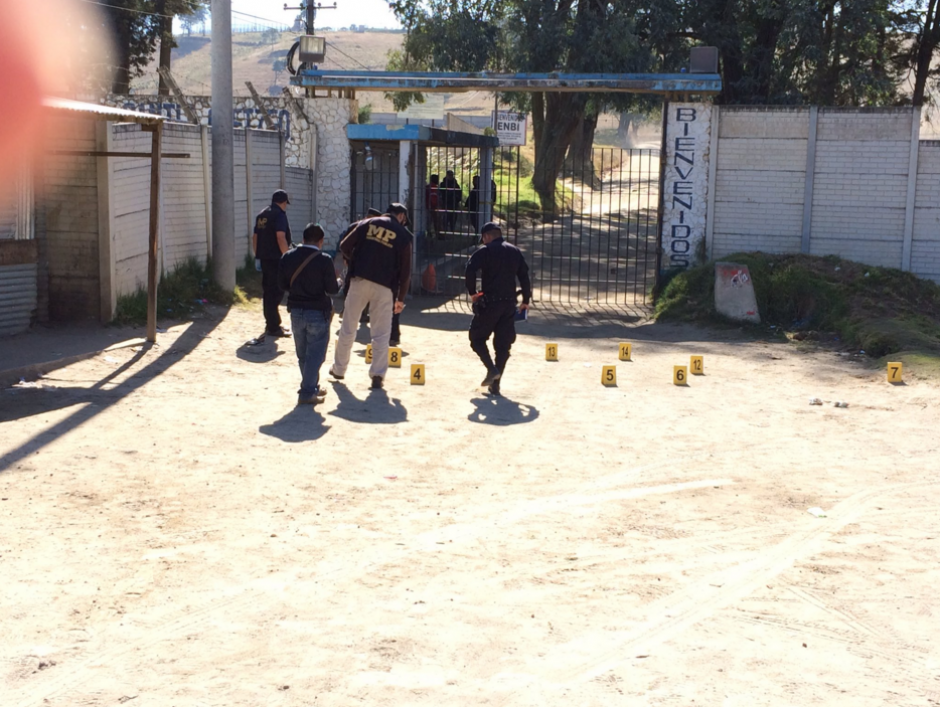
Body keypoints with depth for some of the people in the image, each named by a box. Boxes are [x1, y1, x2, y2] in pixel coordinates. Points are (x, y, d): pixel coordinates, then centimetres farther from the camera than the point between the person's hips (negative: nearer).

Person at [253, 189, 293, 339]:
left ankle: (271, 324, 23)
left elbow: (255, 237, 19)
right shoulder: (279, 214, -11)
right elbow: (281, 238, -22)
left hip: (264, 258, 9)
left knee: (268, 292, 15)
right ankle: (273, 327, -5)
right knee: (276, 292, -6)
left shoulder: (262, 215, 15)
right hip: (276, 259, -9)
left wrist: (258, 256, 24)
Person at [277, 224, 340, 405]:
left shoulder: (287, 257, -1)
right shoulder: (324, 260, -14)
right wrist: (338, 282, 10)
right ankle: (307, 393, -1)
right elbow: (332, 289, -11)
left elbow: (282, 285, 6)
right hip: (318, 313, -5)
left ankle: (312, 387, 29)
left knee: (302, 354, 17)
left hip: (296, 312, 5)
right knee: (315, 354, 2)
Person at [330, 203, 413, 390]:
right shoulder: (404, 235, 2)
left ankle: (338, 369, 21)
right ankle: (378, 375, 0)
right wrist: (400, 298, 7)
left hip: (359, 281, 2)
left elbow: (345, 246, 5)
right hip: (384, 286, -2)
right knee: (381, 334, 4)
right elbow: (405, 271, 0)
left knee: (348, 328, 12)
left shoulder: (367, 224, 8)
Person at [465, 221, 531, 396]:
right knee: (503, 344, 9)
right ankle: (495, 384, 7)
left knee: (477, 337, 11)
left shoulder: (485, 251, -4)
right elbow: (524, 276, 11)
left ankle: (492, 369, -9)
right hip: (509, 303, 5)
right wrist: (525, 300, 19)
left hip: (489, 302, -5)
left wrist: (472, 292, -8)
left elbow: (471, 269, -19)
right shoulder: (515, 251, 11)